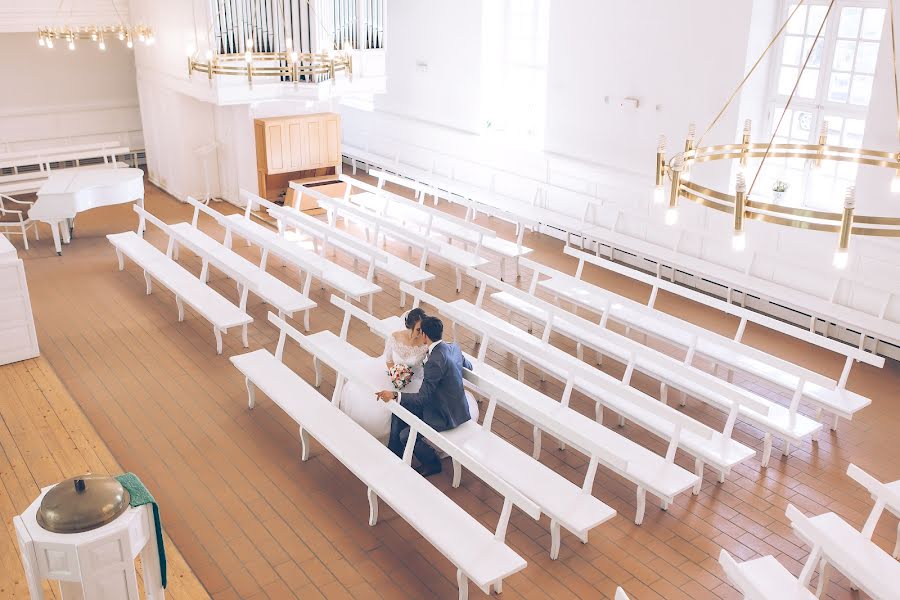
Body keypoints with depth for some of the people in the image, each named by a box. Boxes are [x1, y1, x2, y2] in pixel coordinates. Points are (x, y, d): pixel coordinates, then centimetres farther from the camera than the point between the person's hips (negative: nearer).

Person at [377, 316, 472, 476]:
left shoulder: (434, 361, -29)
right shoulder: (453, 348, -2)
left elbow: (422, 397, -26)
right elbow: (468, 367, 20)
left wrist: (394, 395, -27)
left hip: (448, 415, -10)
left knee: (406, 436, -8)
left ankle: (432, 464, 16)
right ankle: (394, 456, 20)